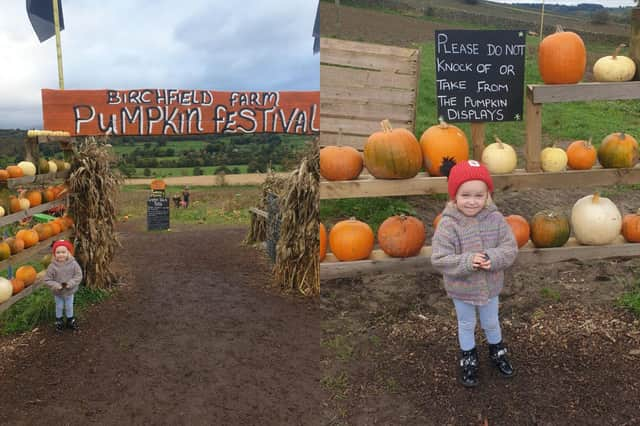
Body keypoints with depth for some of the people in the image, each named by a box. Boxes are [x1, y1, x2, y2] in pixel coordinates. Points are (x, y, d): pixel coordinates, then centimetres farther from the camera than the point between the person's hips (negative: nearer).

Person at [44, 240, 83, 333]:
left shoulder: (73, 264, -20)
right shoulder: (52, 266, -23)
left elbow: (79, 275, -14)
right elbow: (47, 280, -15)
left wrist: (70, 283, -27)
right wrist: (56, 286, -28)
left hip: (70, 292, 1)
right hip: (57, 293, -1)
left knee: (69, 307, 22)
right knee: (59, 307, 21)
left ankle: (70, 320, 45)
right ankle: (58, 321, 44)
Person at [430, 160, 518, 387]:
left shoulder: (495, 218, -16)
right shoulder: (448, 224, -24)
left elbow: (510, 248, -12)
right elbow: (439, 259, -24)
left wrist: (492, 258, -30)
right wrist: (467, 262, -36)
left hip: (490, 286, 2)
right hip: (461, 289, -2)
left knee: (491, 323, 25)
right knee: (466, 325, 21)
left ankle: (497, 352, 53)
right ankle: (468, 359, 45)